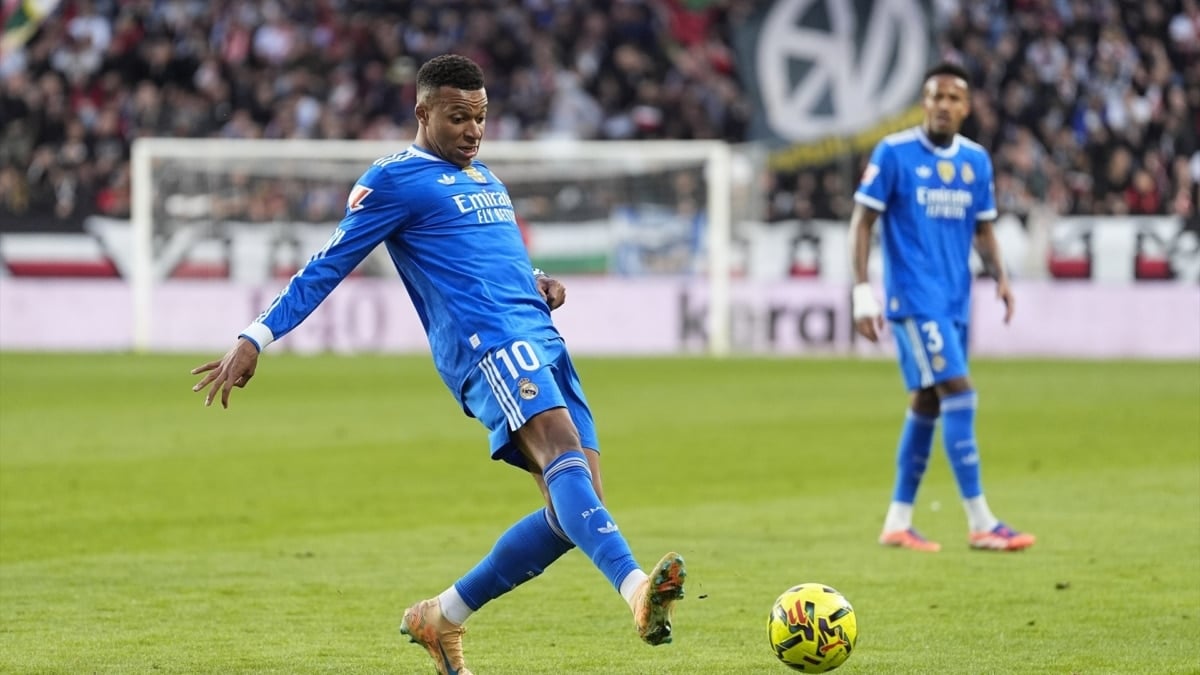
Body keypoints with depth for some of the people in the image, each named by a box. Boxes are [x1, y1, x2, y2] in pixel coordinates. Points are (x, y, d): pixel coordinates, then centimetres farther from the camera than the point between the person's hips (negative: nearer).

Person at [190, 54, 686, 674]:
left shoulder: (484, 178, 28)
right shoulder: (396, 180, 3)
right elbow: (328, 267, 3)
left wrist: (536, 284, 17)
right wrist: (254, 340, -2)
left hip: (542, 343, 9)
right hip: (486, 343, -9)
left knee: (575, 512, -2)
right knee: (562, 447, -32)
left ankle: (441, 618, 11)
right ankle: (637, 589, -55)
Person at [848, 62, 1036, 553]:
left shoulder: (976, 160, 9)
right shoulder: (893, 153, -7)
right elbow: (862, 221, -6)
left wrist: (1000, 276, 0)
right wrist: (861, 289, -12)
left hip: (956, 301, 6)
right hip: (914, 298, -6)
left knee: (928, 403, 9)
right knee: (959, 393, -15)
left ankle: (897, 521, 18)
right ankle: (980, 523, -14)